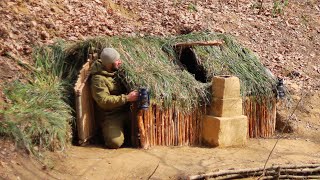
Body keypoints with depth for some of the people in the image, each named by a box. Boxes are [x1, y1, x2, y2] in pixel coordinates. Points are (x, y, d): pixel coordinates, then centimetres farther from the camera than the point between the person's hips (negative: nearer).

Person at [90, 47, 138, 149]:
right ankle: (110, 131, 11)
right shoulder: (98, 79, -17)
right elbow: (104, 101, -25)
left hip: (126, 111, 6)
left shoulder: (118, 72, 6)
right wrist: (127, 98, -29)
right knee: (115, 142, -23)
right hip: (110, 116, -6)